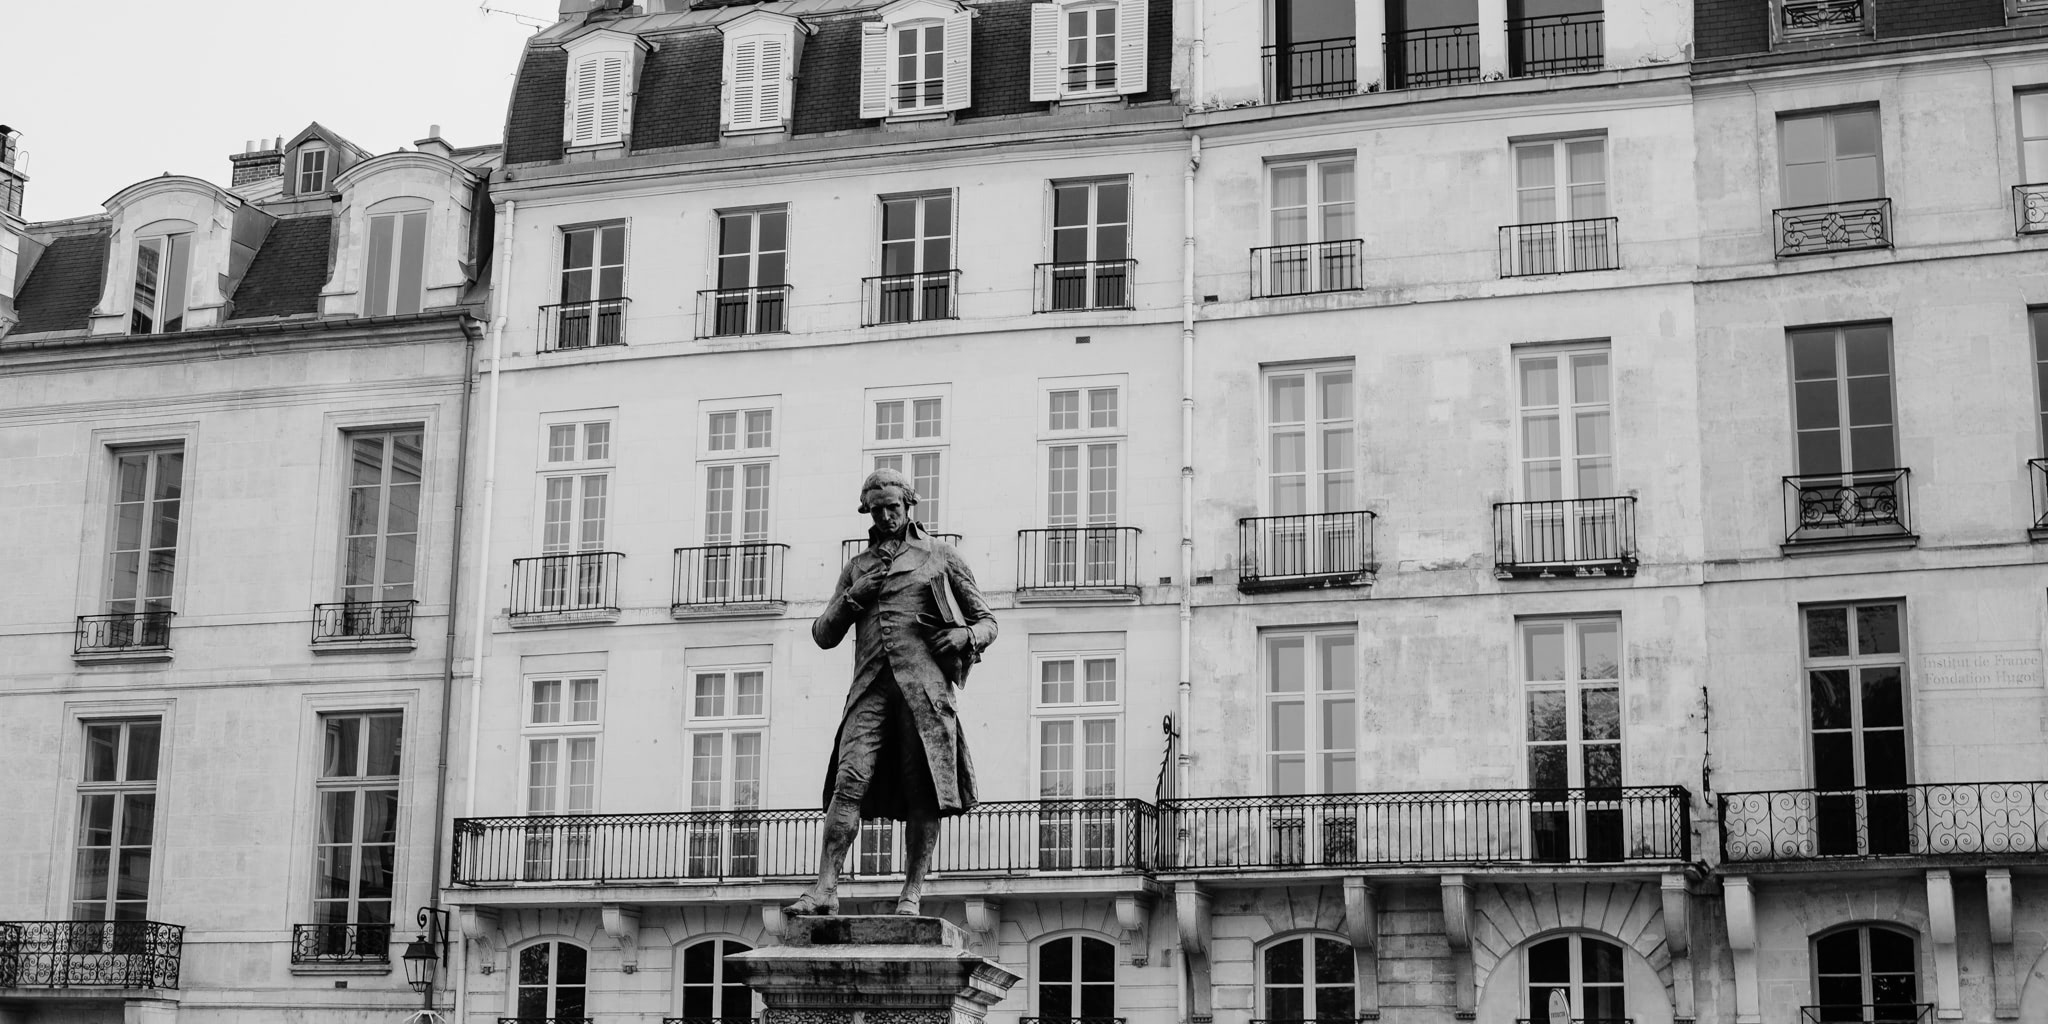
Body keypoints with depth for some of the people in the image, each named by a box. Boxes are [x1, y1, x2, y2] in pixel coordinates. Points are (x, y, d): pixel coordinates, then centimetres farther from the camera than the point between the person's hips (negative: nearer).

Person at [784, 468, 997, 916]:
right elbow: (823, 635, 21)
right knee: (850, 781, -13)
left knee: (923, 795, -5)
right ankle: (825, 889, -18)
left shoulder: (940, 556, 15)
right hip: (871, 685, 2)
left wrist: (966, 636, -7)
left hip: (923, 682, -2)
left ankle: (912, 894, -1)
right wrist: (852, 596, 4)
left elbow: (986, 621, 16)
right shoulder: (856, 566, 24)